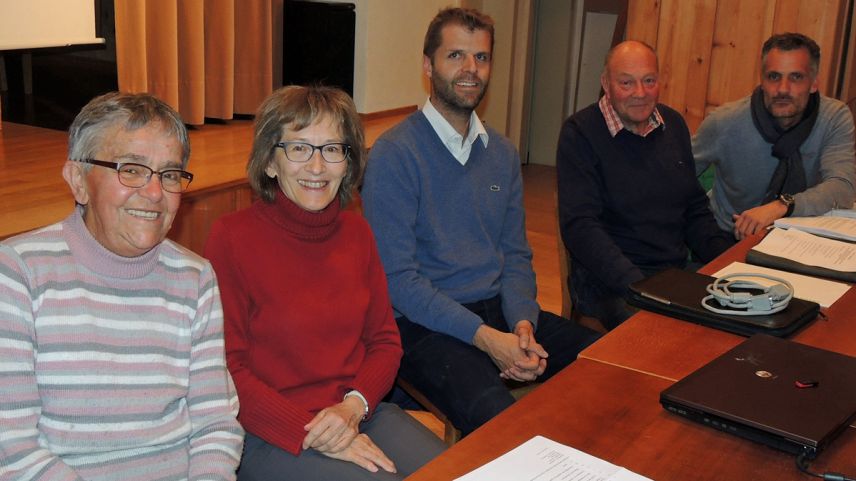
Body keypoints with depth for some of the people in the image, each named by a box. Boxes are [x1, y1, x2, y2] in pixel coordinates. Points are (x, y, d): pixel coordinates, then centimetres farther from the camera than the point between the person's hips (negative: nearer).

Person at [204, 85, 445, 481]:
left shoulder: (356, 232, 6)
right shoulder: (232, 237, -10)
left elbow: (385, 340, 9)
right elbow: (227, 370, -9)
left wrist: (353, 406, -10)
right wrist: (313, 436, -14)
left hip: (361, 414, 5)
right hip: (272, 434, -5)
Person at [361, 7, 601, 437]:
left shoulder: (501, 152, 12)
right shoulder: (394, 154, -10)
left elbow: (516, 254, 13)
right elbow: (398, 277, -14)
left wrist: (523, 323, -7)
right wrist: (484, 337, -20)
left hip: (498, 309, 7)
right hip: (426, 322, -7)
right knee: (496, 417, -34)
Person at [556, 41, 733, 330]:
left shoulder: (673, 125, 12)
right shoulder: (580, 133, -8)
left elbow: (695, 210, 19)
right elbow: (580, 227, -15)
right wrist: (638, 286, -26)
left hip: (676, 273, 7)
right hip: (608, 282, -7)